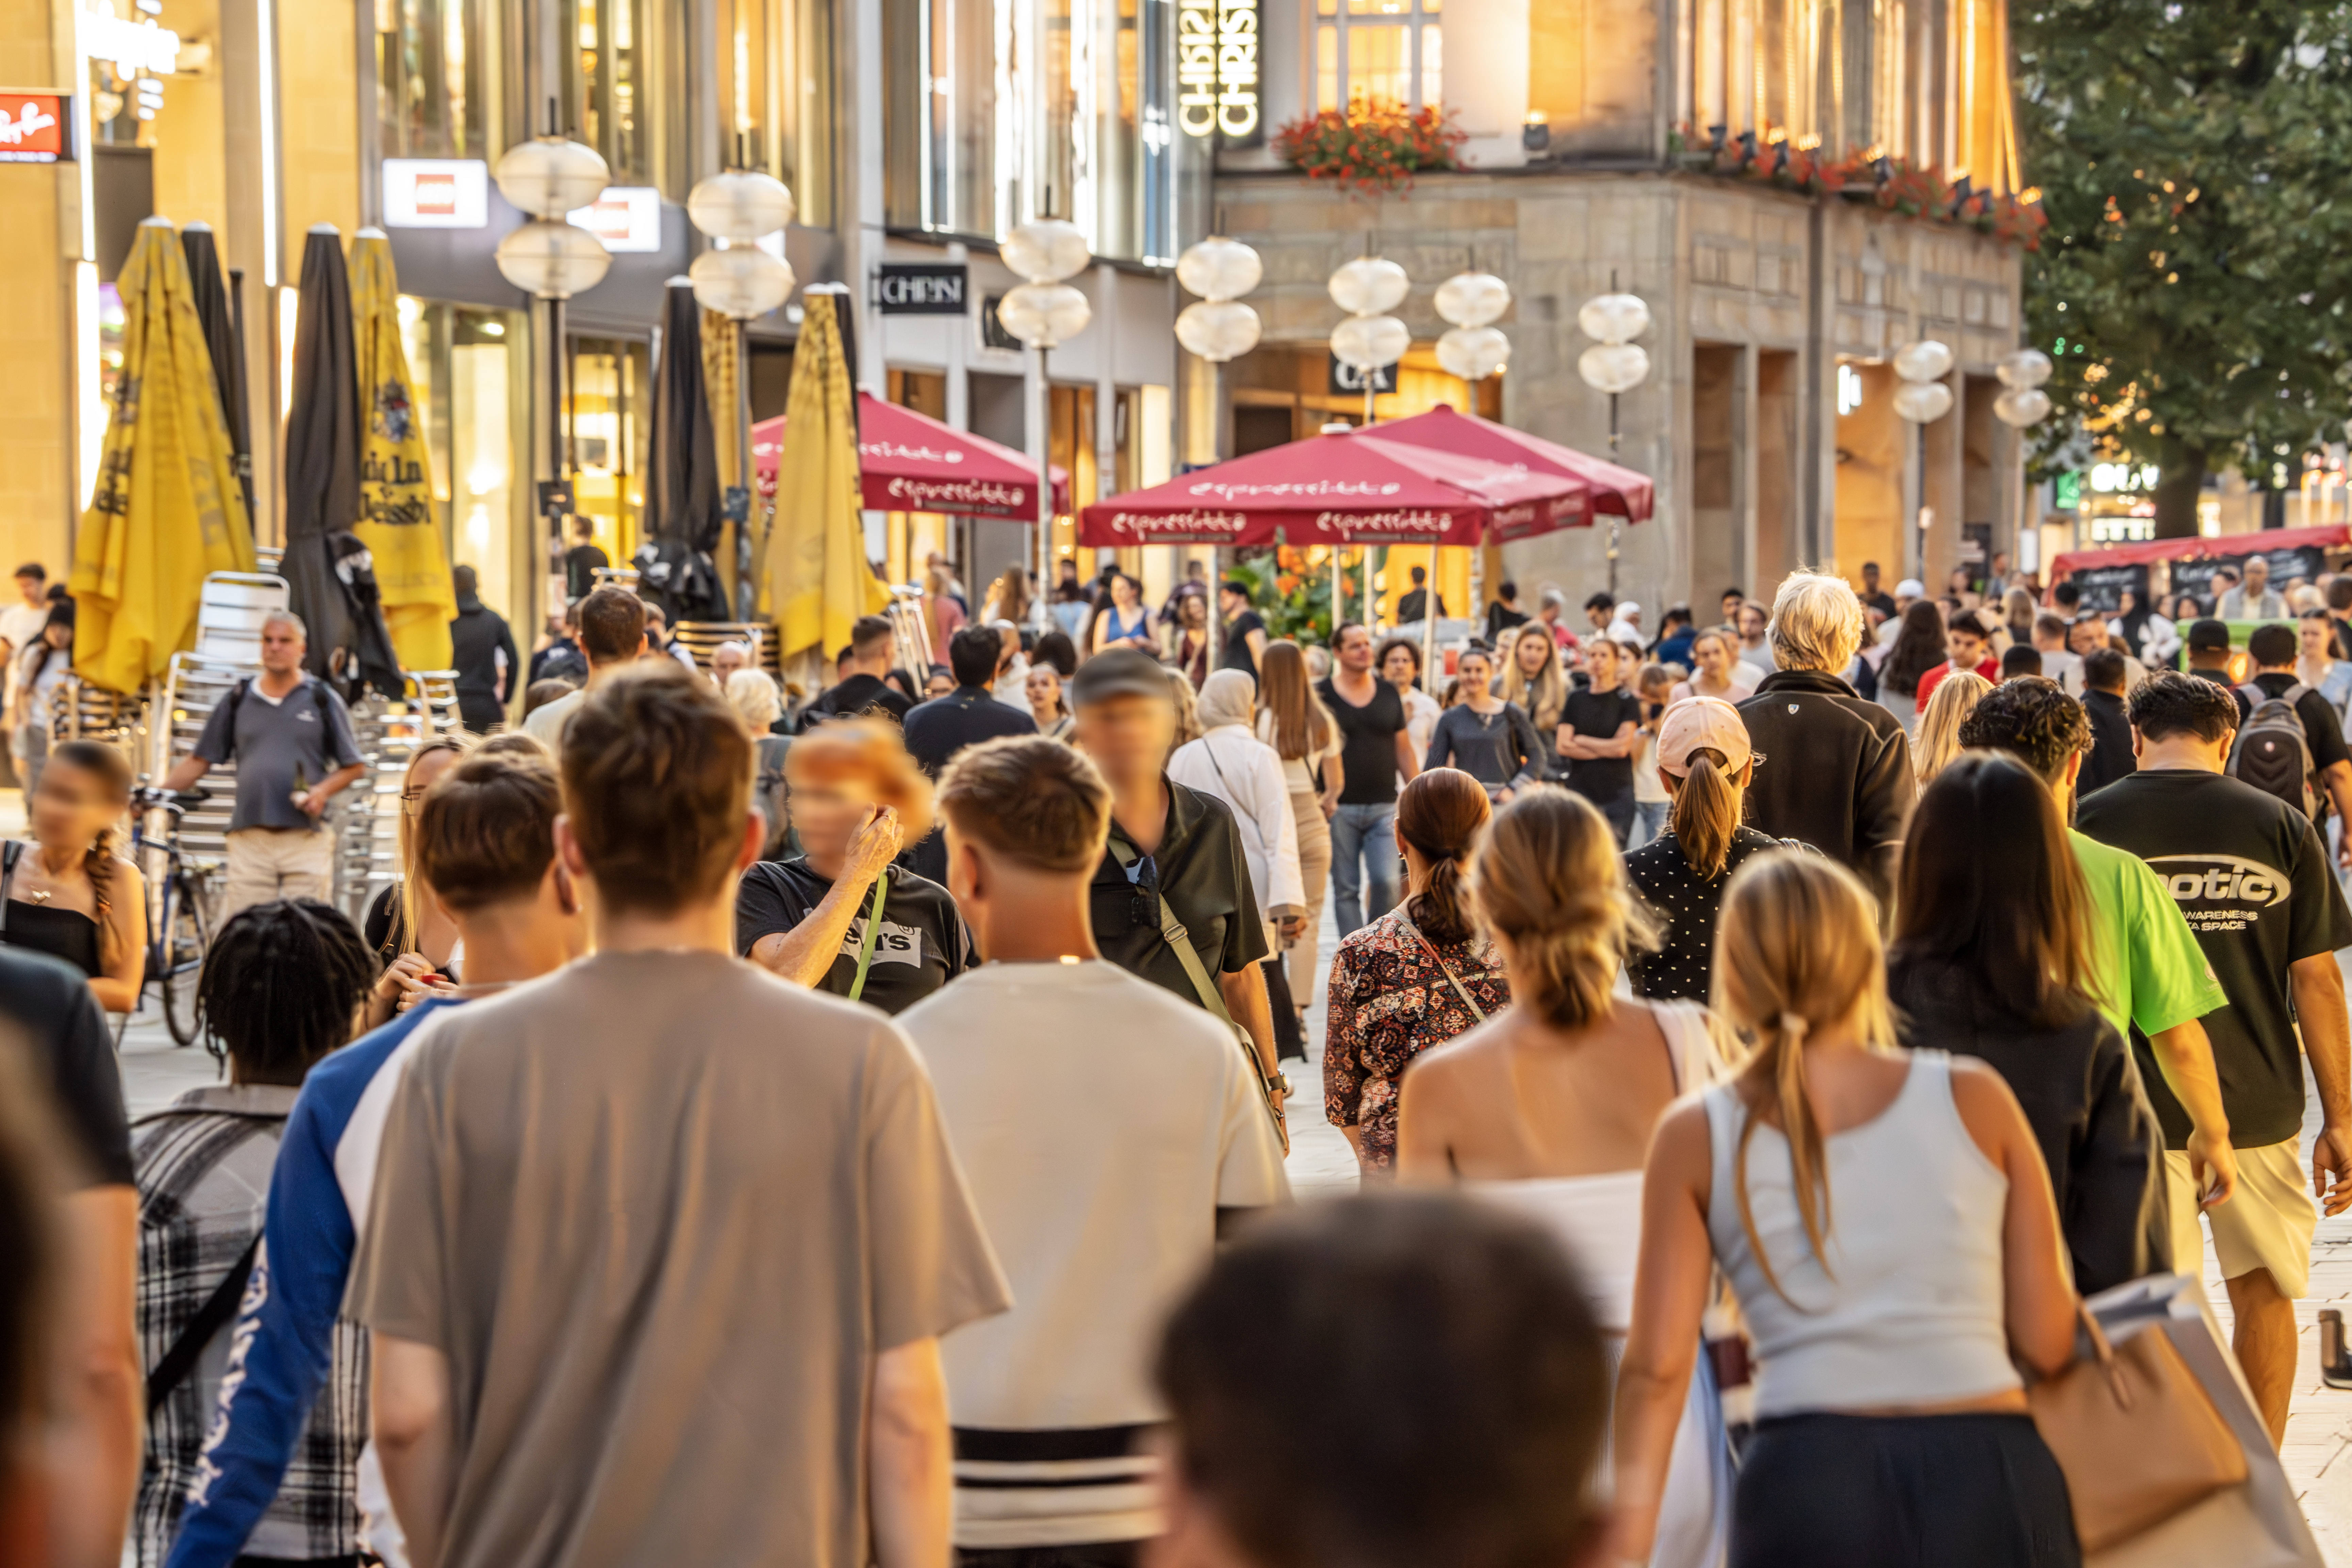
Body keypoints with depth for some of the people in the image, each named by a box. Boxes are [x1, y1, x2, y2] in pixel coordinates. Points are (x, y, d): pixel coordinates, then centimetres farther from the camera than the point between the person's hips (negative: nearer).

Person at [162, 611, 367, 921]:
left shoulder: (323, 700, 9)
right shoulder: (239, 699, 14)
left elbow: (355, 766, 11)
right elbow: (199, 761, 16)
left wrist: (323, 791, -7)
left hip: (306, 839, -1)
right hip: (249, 838, 1)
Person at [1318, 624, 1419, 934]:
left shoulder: (1389, 694, 10)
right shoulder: (1322, 696, -1)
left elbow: (1404, 750, 15)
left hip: (1384, 807, 2)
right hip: (1340, 808, -2)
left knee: (1387, 882, -8)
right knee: (1346, 889, 1)